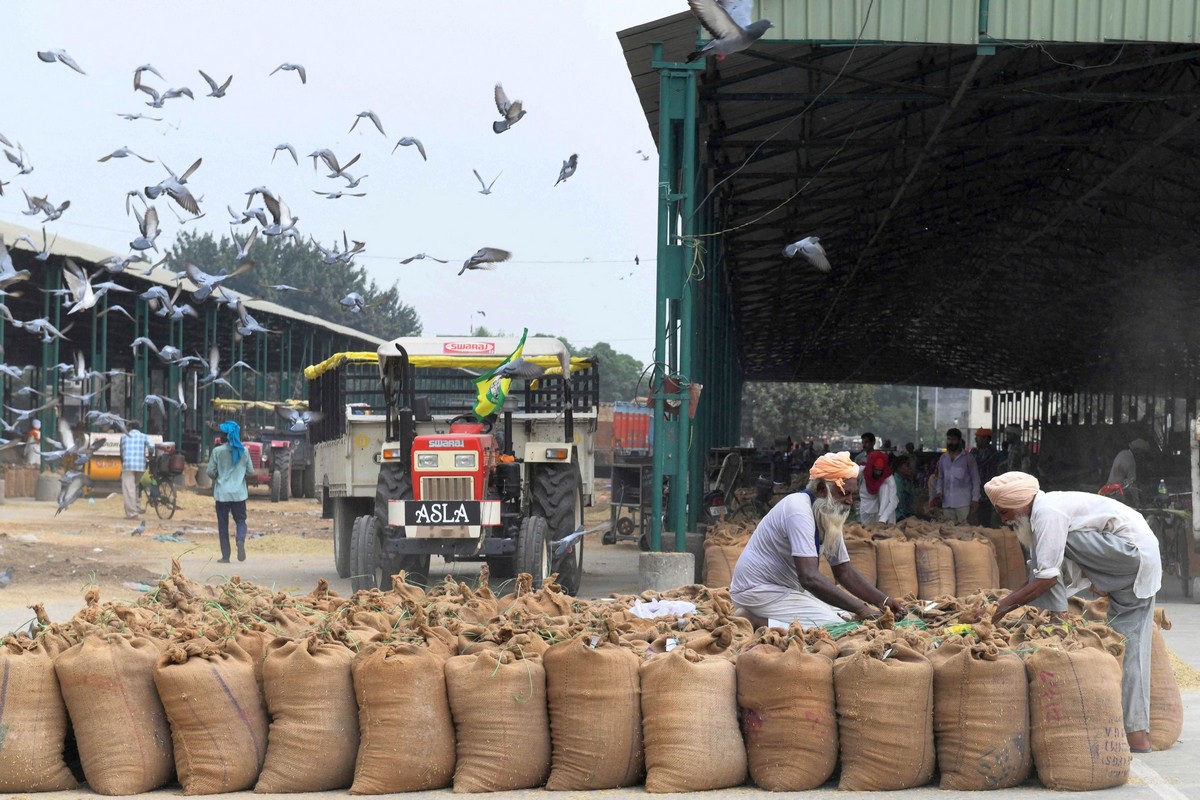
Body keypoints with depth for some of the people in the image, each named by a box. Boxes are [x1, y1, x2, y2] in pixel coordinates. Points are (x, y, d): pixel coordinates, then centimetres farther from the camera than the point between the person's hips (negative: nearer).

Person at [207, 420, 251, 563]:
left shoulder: (217, 451, -8)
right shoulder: (243, 451, 0)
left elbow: (210, 472, -7)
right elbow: (250, 471, 5)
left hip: (222, 493, -2)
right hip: (239, 492, 2)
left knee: (223, 524, 8)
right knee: (240, 520, 13)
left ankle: (225, 556, 7)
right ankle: (241, 541, -19)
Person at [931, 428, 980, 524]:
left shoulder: (967, 458, 1)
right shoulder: (943, 458, 15)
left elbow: (975, 480, 1)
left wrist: (975, 499, -6)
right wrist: (939, 491, 4)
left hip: (963, 502, -4)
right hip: (947, 502, 4)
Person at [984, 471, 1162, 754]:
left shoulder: (1047, 512, -15)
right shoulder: (1050, 509, 17)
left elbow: (1048, 577, -20)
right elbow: (1042, 574, 21)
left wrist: (1006, 604, -12)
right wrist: (1011, 601, 13)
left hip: (1129, 550, -10)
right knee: (1129, 648, 5)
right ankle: (1137, 735, 0)